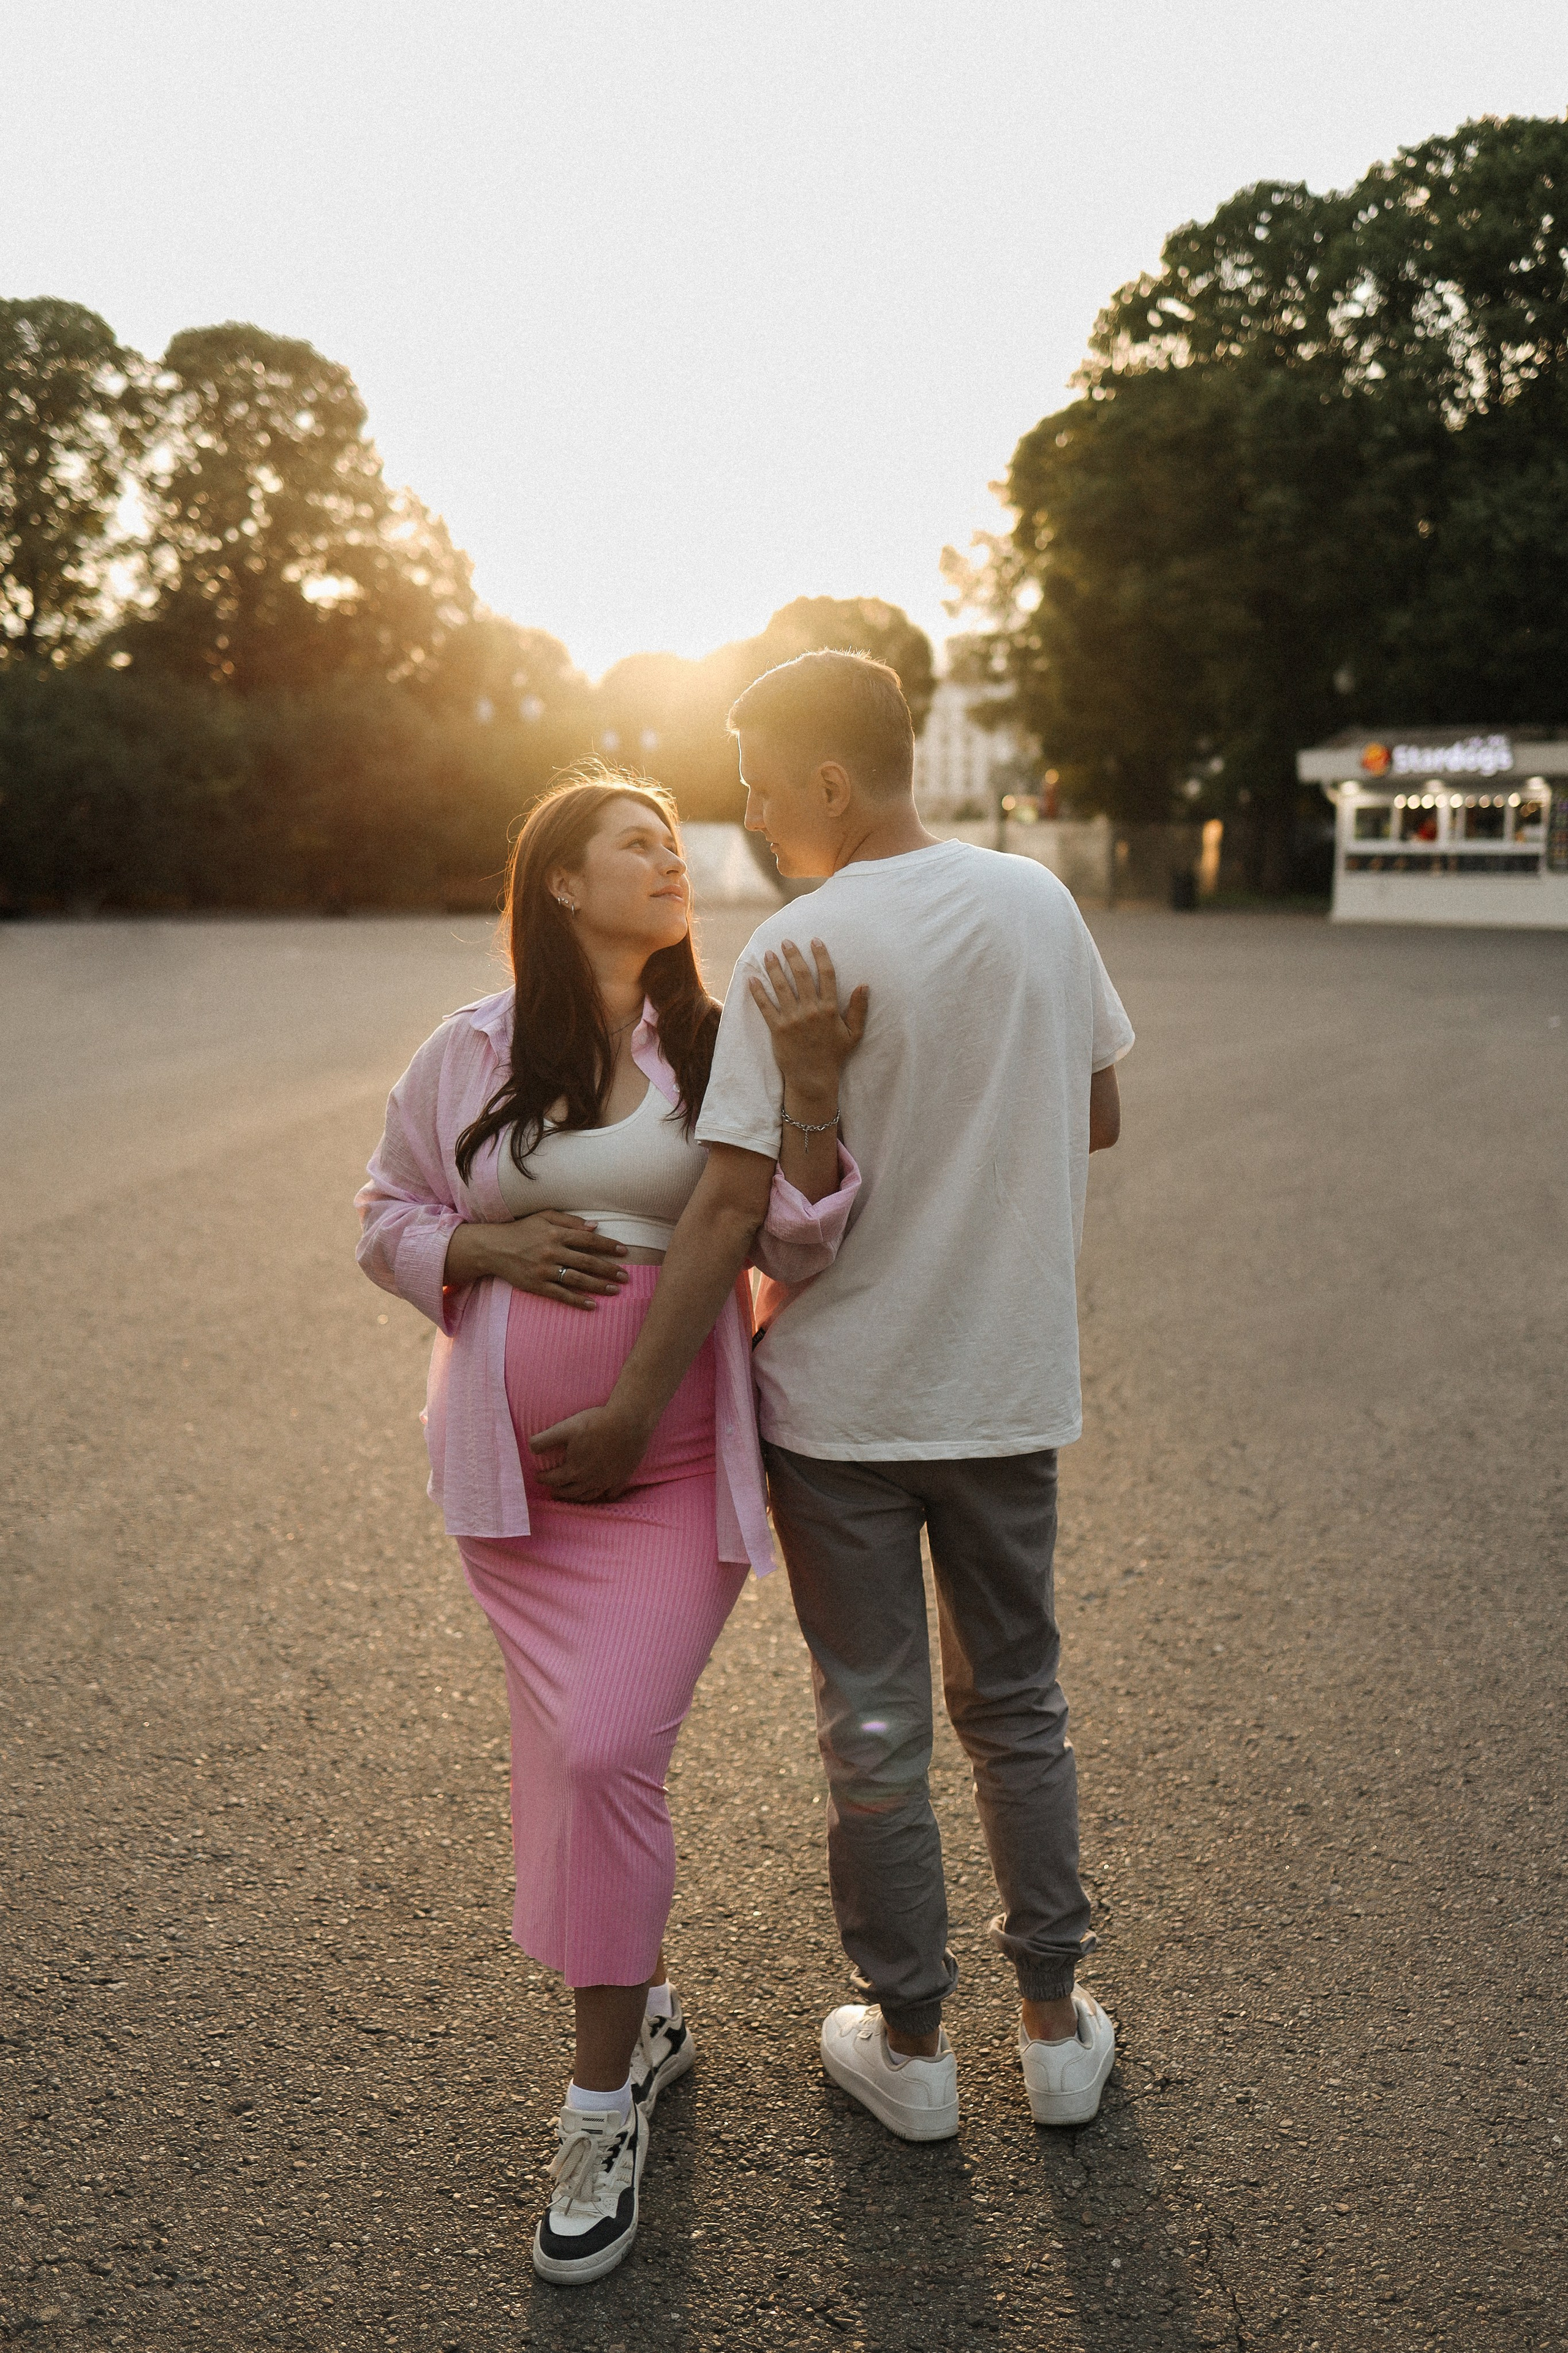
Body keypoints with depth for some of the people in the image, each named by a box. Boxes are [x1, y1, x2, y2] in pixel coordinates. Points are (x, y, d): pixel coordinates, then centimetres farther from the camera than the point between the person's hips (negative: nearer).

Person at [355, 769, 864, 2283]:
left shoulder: (719, 1049, -1)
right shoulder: (470, 1054, 1)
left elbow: (800, 1247, -7)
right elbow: (388, 1221, 9)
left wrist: (807, 1096, -22)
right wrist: (494, 1249, -10)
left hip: (677, 1467, -2)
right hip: (515, 1469, 2)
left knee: (606, 1752, -10)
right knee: (572, 1754, 12)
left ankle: (603, 2098, 12)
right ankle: (644, 2011, 38)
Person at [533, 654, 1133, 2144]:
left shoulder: (799, 954, -17)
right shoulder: (1041, 904, -2)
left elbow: (734, 1202, -21)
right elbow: (1098, 1121, 7)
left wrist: (633, 1410, -15)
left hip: (839, 1401, -4)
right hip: (1012, 1387, 5)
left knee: (873, 1730, 12)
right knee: (1016, 1706, 20)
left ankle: (909, 2046, 29)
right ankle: (1056, 2027, 32)